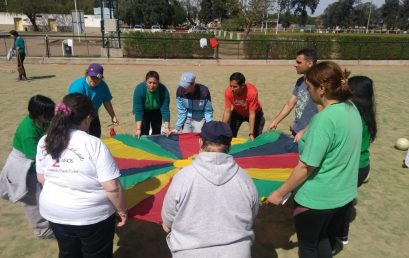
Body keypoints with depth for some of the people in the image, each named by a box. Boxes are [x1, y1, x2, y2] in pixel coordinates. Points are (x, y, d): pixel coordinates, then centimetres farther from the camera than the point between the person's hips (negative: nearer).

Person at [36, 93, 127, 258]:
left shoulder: (44, 142, -7)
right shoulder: (93, 144, -25)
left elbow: (41, 178, 6)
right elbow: (112, 188, -24)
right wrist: (122, 210, -7)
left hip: (55, 212, 5)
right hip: (92, 215, -5)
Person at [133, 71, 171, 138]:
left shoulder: (163, 90, -30)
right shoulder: (139, 89, -33)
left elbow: (165, 110, -29)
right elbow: (138, 110, -35)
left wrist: (166, 128, -35)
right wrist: (138, 129, -40)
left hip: (156, 111, 2)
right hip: (144, 111, -1)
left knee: (157, 132, 3)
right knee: (144, 132, -9)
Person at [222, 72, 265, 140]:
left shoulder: (252, 92, -38)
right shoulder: (228, 91, -30)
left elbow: (252, 114, -32)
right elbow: (227, 111, -23)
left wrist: (251, 134, -34)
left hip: (255, 113, -2)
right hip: (237, 113, 2)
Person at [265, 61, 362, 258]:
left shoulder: (324, 119, -27)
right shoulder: (352, 109, -2)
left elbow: (305, 167, -24)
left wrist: (280, 193, -13)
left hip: (317, 198, -7)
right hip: (344, 194, 8)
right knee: (325, 239, 27)